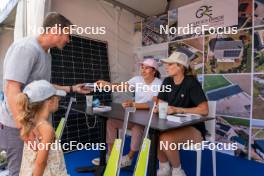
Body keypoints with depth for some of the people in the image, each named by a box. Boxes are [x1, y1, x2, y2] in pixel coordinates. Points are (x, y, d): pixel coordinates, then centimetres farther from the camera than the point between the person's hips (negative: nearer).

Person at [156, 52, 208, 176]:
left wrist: (178, 110, -25)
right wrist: (158, 108, -19)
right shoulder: (167, 82, 3)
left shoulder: (191, 83, -16)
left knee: (166, 138, -31)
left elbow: (204, 110, -21)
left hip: (194, 129, -5)